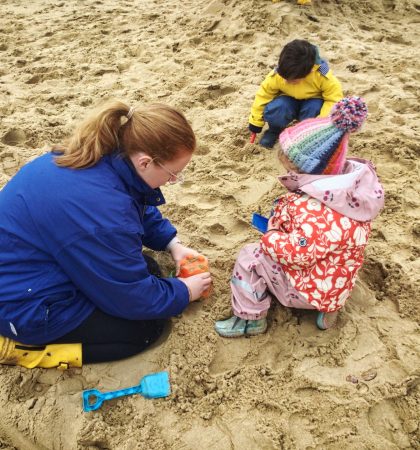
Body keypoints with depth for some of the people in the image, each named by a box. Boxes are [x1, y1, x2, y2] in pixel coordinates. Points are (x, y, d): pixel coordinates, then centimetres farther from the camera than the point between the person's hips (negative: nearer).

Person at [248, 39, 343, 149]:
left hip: (312, 101, 0)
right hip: (289, 101, 1)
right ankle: (275, 130, 5)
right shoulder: (276, 75, -27)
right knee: (272, 111, -32)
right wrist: (255, 121, -4)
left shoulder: (322, 75, -31)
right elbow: (263, 95, -12)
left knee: (314, 109, -37)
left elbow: (335, 99, -22)